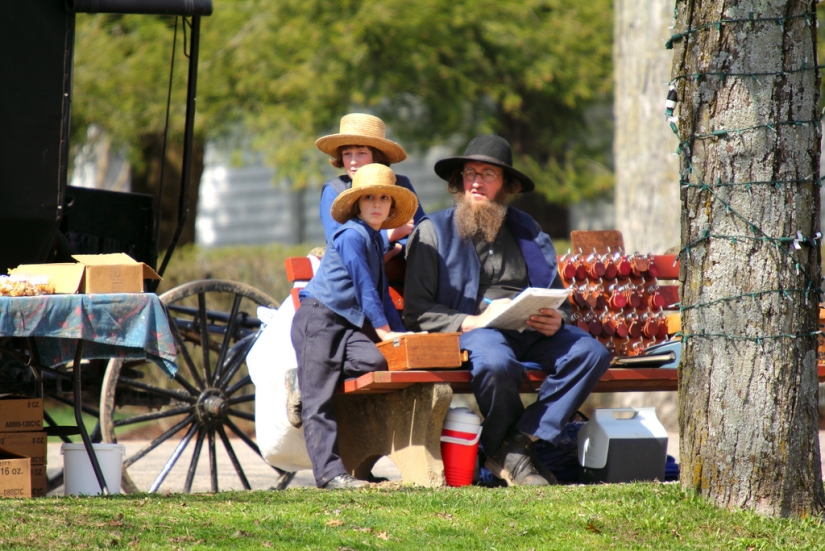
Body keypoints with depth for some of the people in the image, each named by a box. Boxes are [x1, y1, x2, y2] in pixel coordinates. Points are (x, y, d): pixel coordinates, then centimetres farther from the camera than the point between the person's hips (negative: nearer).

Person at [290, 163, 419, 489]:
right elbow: (364, 285, -12)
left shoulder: (375, 241, 19)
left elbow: (381, 292, 25)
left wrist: (399, 332, 17)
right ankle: (329, 471, -15)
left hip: (347, 324, 9)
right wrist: (383, 328, -12)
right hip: (317, 319, -8)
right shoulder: (351, 235, -9)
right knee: (318, 399, -12)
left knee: (376, 360, -19)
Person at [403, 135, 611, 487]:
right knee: (496, 363, -40)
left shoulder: (526, 231, 23)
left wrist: (557, 319, -1)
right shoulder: (433, 231, 9)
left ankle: (519, 443, -24)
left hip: (530, 335, 5)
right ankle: (509, 454, -14)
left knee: (591, 352, -24)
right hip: (469, 333, -5)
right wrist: (472, 321, -15)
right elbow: (416, 312, 0)